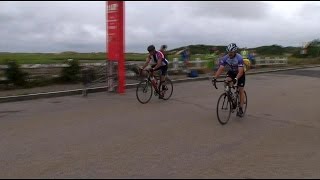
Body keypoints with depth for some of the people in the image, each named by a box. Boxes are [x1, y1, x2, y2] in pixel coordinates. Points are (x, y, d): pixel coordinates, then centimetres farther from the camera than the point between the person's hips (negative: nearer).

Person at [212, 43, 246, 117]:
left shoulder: (239, 58, -33)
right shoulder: (225, 58, -23)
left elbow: (240, 71, -40)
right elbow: (220, 69, -28)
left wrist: (235, 79, -57)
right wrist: (215, 77, -44)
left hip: (240, 73, -3)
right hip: (231, 72, 3)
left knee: (241, 90, -4)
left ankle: (240, 109, 5)